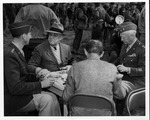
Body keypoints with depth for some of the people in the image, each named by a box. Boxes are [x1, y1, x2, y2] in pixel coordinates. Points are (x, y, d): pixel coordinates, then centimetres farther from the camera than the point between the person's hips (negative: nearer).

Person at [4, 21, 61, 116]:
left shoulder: (17, 51, 10)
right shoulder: (10, 55, -22)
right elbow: (15, 88, -25)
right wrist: (41, 84, -19)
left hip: (19, 92, 9)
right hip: (11, 100, -9)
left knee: (52, 98, -3)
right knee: (46, 100, -20)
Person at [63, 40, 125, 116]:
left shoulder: (75, 67, -8)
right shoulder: (111, 68, -8)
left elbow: (66, 98, -4)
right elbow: (120, 95, 5)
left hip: (79, 114, 1)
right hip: (103, 115, -1)